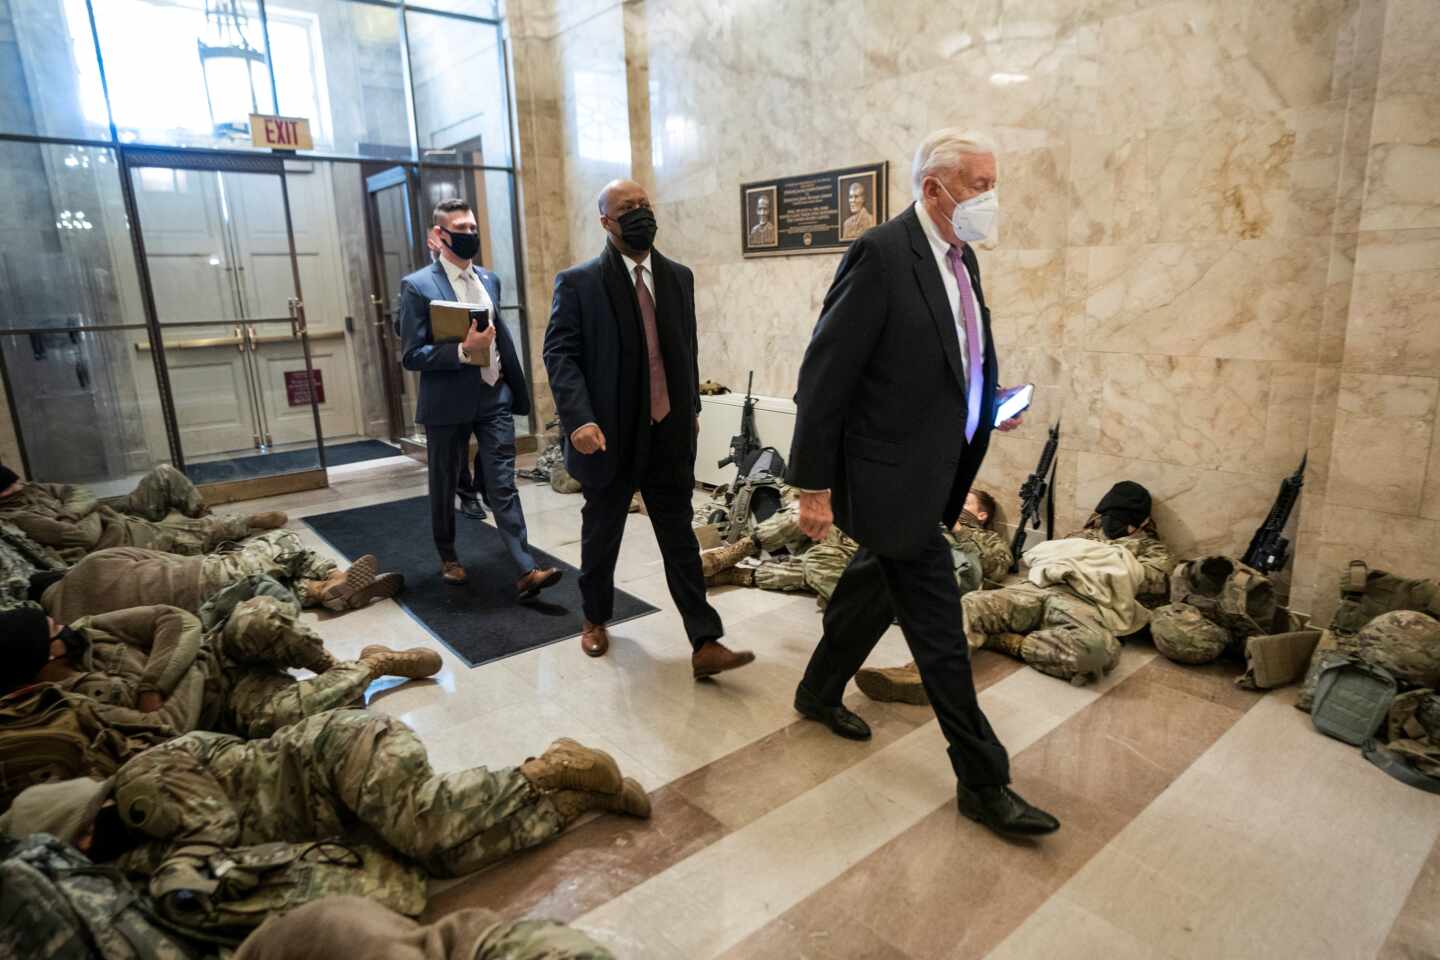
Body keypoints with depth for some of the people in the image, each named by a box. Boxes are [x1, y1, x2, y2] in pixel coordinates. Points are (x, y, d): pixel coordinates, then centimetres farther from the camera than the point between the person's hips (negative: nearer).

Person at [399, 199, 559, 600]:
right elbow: (412, 355, -11)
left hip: (494, 398, 4)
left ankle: (526, 570, -5)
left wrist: (516, 391, 15)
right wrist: (463, 350, -24)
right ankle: (448, 557, 33)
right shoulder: (417, 286, -7)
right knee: (444, 488, 12)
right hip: (447, 403, -3)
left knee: (503, 486, -2)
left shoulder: (489, 280, 10)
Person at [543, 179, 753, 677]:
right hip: (609, 436, -3)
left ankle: (705, 644, 6)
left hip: (670, 434, 3)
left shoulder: (678, 276, 9)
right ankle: (596, 620, 37)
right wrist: (579, 420, -23)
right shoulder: (578, 282, -5)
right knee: (601, 536, 14)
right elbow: (560, 354, -11)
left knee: (680, 538, 4)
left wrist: (692, 408, 15)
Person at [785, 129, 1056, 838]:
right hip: (891, 478, -9)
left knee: (874, 589, 23)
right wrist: (815, 485, -18)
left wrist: (989, 405, 4)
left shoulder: (962, 259, 11)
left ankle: (819, 693, 46)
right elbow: (824, 377, -18)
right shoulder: (879, 255, -17)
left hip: (932, 472, 9)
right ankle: (982, 783, 15)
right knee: (938, 626, -1)